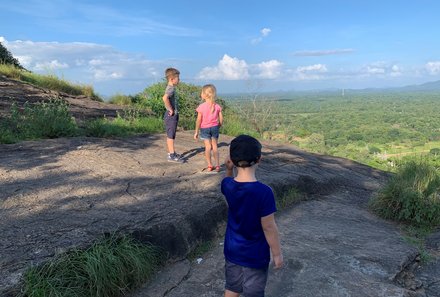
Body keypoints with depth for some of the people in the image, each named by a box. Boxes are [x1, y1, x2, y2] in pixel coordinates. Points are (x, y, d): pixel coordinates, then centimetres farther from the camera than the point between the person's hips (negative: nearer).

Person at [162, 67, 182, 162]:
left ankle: (171, 152, 28)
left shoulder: (171, 88, 13)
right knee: (171, 135, -3)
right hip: (171, 115, -10)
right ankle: (172, 155, 2)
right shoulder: (171, 88, -18)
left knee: (170, 135, 17)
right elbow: (165, 98, -37)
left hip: (173, 115, 10)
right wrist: (170, 109, -26)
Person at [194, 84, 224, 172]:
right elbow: (221, 119, -1)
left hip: (204, 128, -2)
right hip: (214, 127, 2)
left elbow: (199, 120, -11)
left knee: (208, 147, 6)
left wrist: (196, 132, -3)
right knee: (215, 146, 9)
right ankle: (217, 165, 9)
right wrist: (218, 127, 17)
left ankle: (210, 166, 11)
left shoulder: (201, 107, -12)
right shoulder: (217, 106, -3)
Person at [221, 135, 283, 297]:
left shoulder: (228, 185, -13)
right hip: (255, 255, -4)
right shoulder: (264, 192, -29)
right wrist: (277, 253, -6)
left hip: (232, 250, 5)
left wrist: (229, 169, -6)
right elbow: (269, 227, -20)